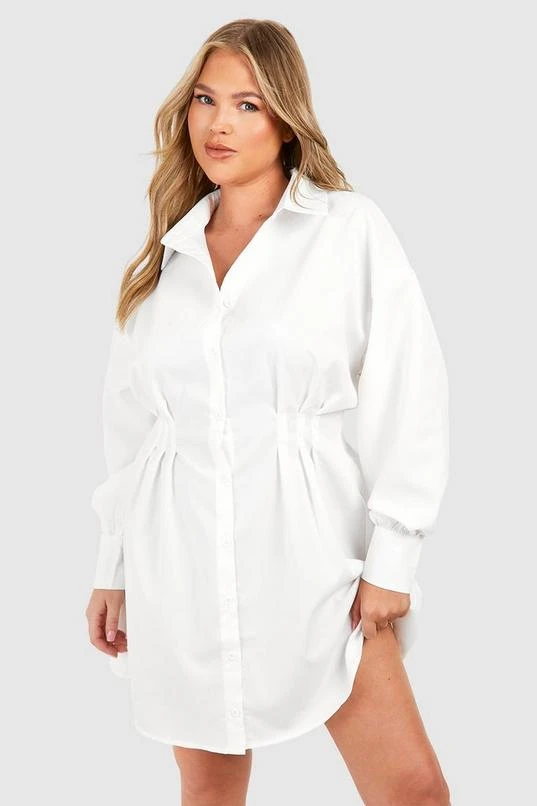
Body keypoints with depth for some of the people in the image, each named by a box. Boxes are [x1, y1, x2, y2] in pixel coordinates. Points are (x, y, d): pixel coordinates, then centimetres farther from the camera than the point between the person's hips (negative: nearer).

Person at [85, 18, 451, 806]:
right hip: (183, 563, 3)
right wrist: (114, 568, 14)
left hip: (309, 555, -3)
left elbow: (407, 395, -5)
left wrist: (390, 557, -8)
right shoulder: (166, 252, 10)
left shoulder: (351, 229, -2)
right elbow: (130, 423, 13)